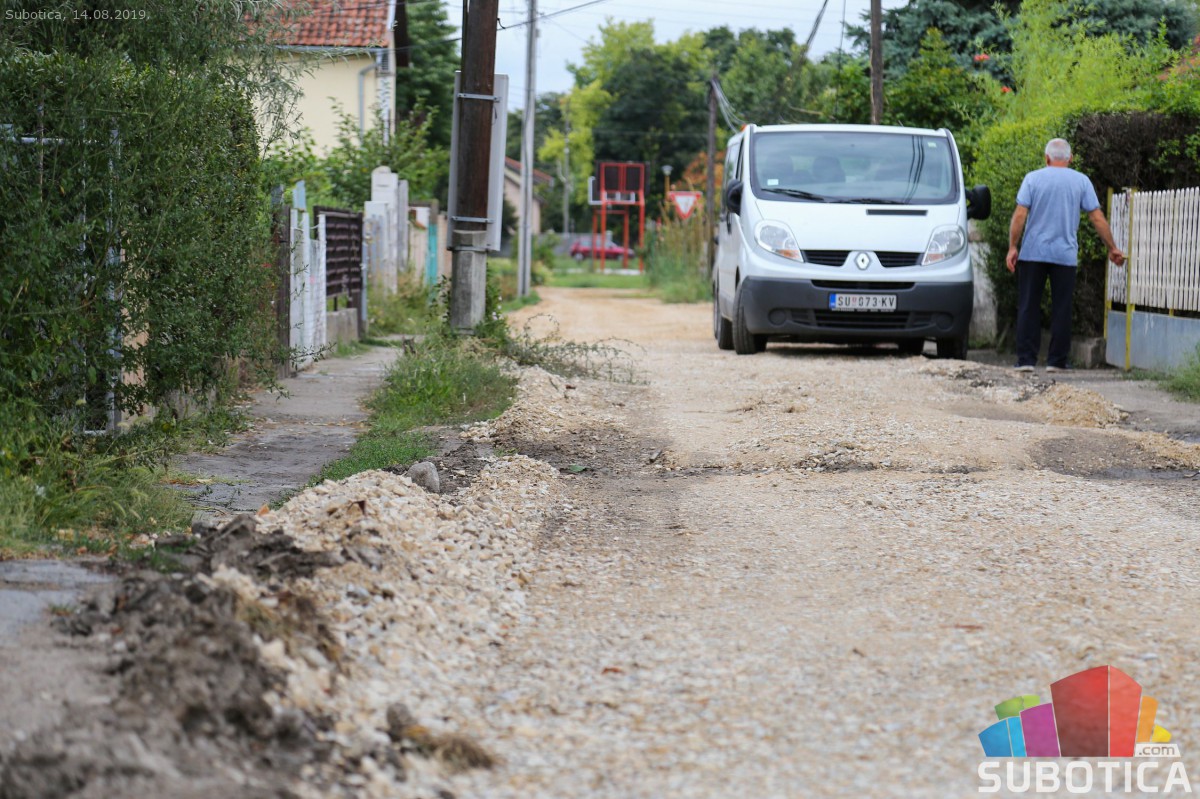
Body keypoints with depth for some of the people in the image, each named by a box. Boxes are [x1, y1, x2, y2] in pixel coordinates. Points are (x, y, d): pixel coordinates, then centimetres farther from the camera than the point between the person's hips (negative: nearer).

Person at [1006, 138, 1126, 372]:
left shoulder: (1033, 178, 1)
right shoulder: (1081, 181, 3)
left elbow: (1019, 216, -7)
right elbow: (1097, 218, 2)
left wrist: (1012, 247, -3)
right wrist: (1112, 249, 10)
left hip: (1033, 253, 0)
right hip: (1065, 255, 1)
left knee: (1028, 308, 4)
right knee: (1061, 309, 6)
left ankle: (1026, 359, 0)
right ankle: (1056, 360, 5)